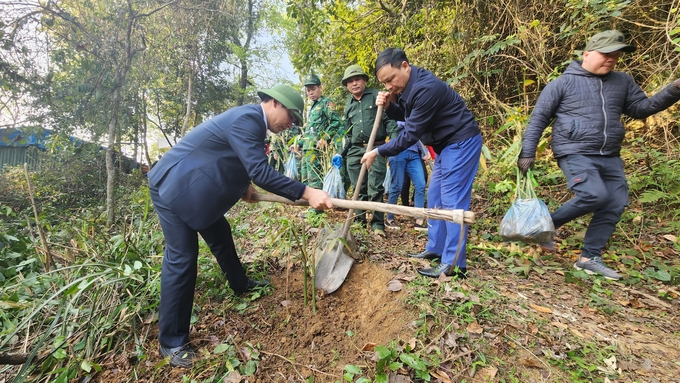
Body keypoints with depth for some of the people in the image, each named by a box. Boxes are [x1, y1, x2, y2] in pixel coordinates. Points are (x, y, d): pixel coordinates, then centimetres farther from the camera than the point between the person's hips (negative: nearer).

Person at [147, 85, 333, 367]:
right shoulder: (246, 119, -24)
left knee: (220, 235, 20)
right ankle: (171, 341, 7)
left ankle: (240, 283, 43)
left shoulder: (249, 119, 9)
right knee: (181, 257, -7)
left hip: (192, 186, 10)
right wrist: (306, 193, -35)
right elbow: (260, 172, -33)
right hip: (173, 186, -10)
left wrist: (243, 185, 30)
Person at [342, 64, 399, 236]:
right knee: (359, 188, 9)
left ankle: (377, 223, 4)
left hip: (375, 148, -5)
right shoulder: (348, 104, 18)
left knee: (375, 188, -6)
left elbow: (389, 119, -2)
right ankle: (359, 219, 21)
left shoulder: (376, 96, 3)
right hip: (355, 150, 5)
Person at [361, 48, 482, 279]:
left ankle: (453, 264, -5)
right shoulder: (407, 86, 5)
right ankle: (435, 248, 22)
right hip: (446, 144, 10)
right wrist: (389, 105, -4)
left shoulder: (426, 88, -26)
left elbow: (411, 134, -25)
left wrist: (378, 153, -17)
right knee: (435, 197, 11)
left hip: (462, 142, -10)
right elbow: (405, 116, 17)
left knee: (452, 200, -11)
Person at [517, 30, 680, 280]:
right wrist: (527, 153, -10)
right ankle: (549, 224, -1)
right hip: (575, 154, -7)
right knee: (595, 195, -25)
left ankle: (590, 258, 14)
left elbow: (640, 108, 18)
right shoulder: (563, 83, -2)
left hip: (610, 157, 7)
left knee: (616, 204, 4)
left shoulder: (623, 82, 14)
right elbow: (538, 118, -4)